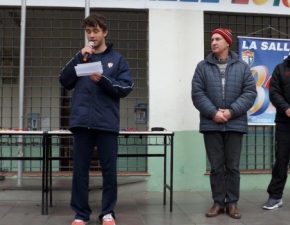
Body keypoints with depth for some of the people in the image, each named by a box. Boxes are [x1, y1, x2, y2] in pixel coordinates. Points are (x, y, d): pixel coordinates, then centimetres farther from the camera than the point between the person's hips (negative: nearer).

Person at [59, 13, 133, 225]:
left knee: (109, 169, 4)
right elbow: (65, 81, 5)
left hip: (107, 123, -2)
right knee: (80, 169, 4)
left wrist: (103, 80, -15)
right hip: (82, 122, 2)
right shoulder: (81, 57, 15)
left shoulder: (117, 59, 9)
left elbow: (126, 87, 0)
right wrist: (79, 57, -4)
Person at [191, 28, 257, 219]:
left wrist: (231, 111, -13)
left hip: (235, 124, 0)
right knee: (216, 166, 7)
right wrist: (213, 113, -14)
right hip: (211, 124, 0)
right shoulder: (203, 67, 4)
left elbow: (250, 93, -1)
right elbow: (197, 93, -2)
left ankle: (232, 203, 18)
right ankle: (218, 203, 17)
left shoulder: (242, 67, 5)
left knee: (233, 166, 7)